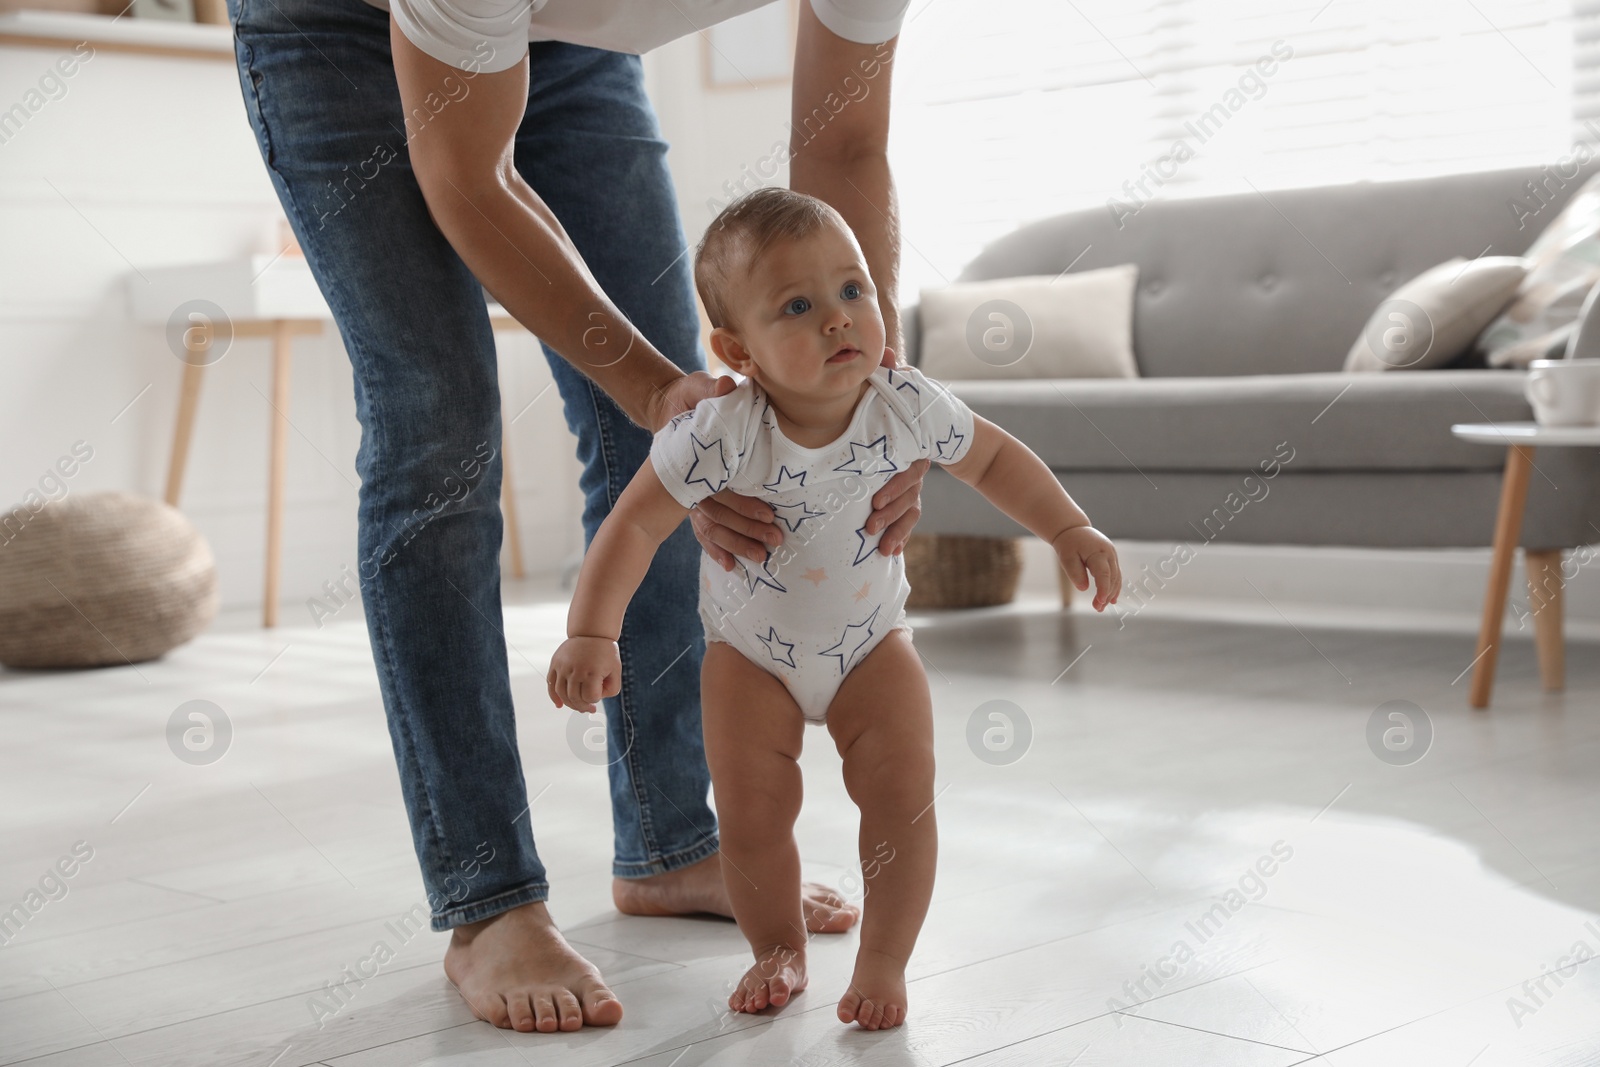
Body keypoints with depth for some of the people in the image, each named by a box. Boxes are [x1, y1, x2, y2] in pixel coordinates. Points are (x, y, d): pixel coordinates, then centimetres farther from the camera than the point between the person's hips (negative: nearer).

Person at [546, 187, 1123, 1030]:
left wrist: (1070, 530, -5)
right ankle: (778, 951, 22)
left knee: (902, 793, -7)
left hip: (870, 641, 2)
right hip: (751, 651, -1)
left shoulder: (907, 408, -23)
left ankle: (884, 961, 10)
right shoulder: (720, 436, -32)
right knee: (751, 811, -4)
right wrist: (590, 635, -35)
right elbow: (634, 525, -27)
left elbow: (992, 457, -3)